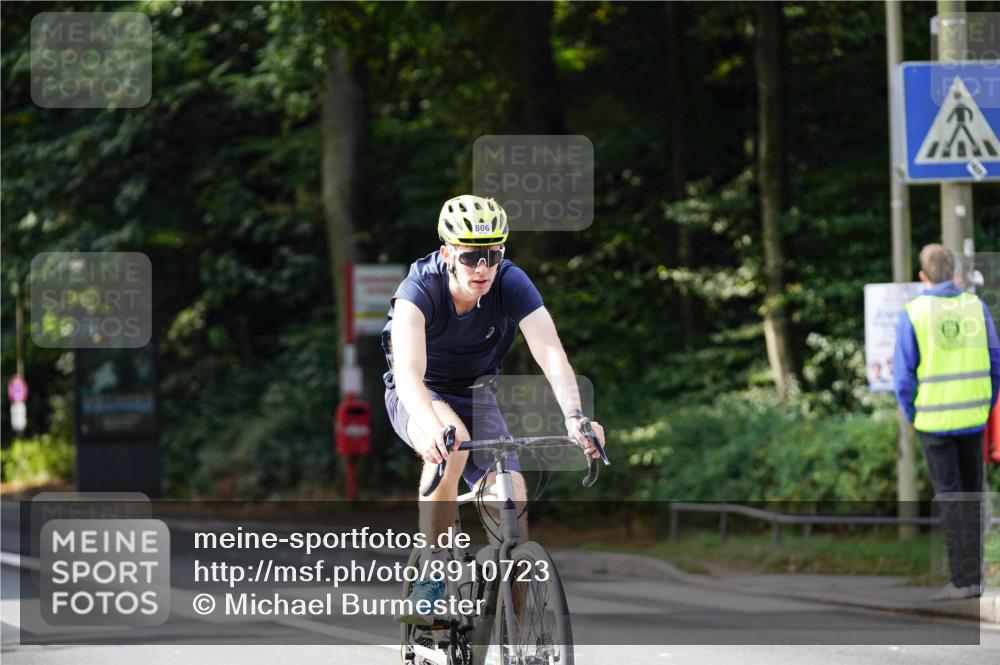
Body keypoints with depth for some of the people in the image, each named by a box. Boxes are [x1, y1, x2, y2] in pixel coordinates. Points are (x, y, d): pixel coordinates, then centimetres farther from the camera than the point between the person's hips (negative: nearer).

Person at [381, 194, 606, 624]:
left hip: (476, 395, 3)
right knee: (451, 446, -37)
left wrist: (574, 417, -51)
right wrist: (432, 426, -63)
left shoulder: (512, 285, -21)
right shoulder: (420, 288, -29)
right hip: (418, 397, -3)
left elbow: (552, 354, -33)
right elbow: (408, 373, -43)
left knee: (511, 494, -18)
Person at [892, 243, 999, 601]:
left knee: (949, 499, 1)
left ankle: (963, 580, -1)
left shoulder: (913, 313, -9)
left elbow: (903, 375, -9)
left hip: (934, 421, -3)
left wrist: (912, 416, 4)